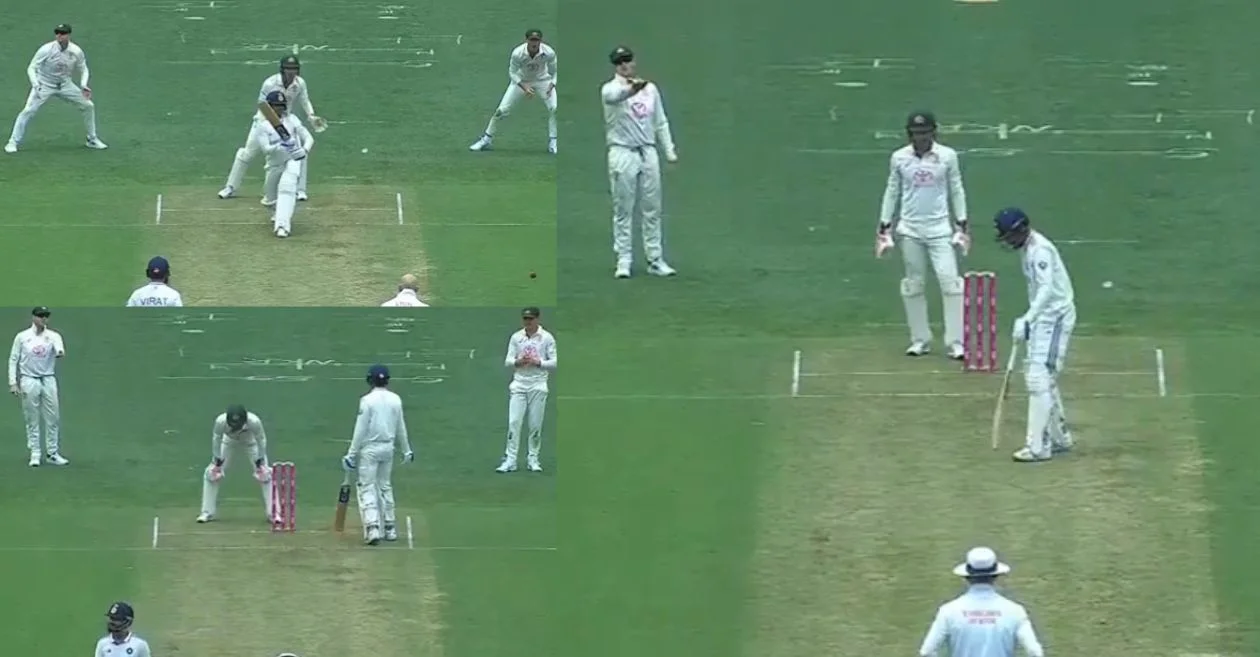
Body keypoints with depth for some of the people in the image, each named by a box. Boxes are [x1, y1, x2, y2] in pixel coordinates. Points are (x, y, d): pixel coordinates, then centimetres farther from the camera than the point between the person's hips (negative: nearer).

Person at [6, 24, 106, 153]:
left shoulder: (76, 51, -12)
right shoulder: (46, 50, -22)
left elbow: (83, 69, 5)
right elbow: (32, 68, -16)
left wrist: (84, 86, -14)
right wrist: (36, 85, -33)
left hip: (65, 85, 4)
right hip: (44, 85, -4)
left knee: (88, 106, 1)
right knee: (28, 111, -20)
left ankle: (92, 140, 19)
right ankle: (13, 143, -9)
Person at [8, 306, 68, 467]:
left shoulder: (53, 336, 4)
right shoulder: (22, 337, 2)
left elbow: (59, 346, -17)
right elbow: (13, 360, 4)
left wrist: (60, 352, -43)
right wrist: (13, 383, -4)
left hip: (48, 380, 1)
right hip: (29, 381, -1)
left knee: (53, 418, 1)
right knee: (32, 419, 1)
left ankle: (53, 453, 10)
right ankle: (35, 454, 6)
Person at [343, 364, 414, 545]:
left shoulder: (367, 400, -13)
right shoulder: (395, 400, 2)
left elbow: (360, 429, -14)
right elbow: (401, 428, 10)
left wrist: (352, 453, -9)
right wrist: (406, 450, 21)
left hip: (369, 449, -5)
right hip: (388, 447, 5)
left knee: (367, 488, -4)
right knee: (385, 486, 17)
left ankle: (373, 528, -18)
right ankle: (390, 528, 19)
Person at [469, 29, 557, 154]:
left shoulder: (549, 53, -28)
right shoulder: (517, 53, -31)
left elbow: (554, 72, -10)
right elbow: (512, 73, -16)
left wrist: (551, 86, -26)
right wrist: (524, 87, -30)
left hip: (543, 80, 0)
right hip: (521, 80, 0)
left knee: (554, 108, -19)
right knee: (502, 109, -6)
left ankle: (552, 143, -3)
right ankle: (486, 139, 13)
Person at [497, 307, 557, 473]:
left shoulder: (546, 338, 0)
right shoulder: (516, 337, 6)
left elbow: (554, 362, -2)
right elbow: (507, 362, 5)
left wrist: (538, 362, -18)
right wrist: (518, 362, -16)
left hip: (538, 386, -1)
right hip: (519, 383, 1)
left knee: (536, 424, 1)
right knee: (514, 422, -7)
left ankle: (533, 458, 13)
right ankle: (510, 459, -7)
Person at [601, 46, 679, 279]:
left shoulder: (650, 88, 11)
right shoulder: (610, 89, -6)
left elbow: (661, 122, 15)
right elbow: (614, 95, -32)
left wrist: (669, 149, 5)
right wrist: (631, 88, -52)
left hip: (648, 153, 4)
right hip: (623, 154, -4)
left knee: (652, 209, 6)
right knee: (623, 210, -2)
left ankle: (655, 260, 10)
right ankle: (623, 260, 2)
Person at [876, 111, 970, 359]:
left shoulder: (947, 156, -2)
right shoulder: (899, 158, 1)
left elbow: (956, 191, 4)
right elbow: (892, 192, 9)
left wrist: (961, 225, 1)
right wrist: (884, 227, 6)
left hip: (940, 228, -2)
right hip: (910, 229, 2)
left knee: (950, 282, -11)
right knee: (913, 285, 5)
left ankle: (955, 343, -10)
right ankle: (920, 340, 15)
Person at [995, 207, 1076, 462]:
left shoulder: (1039, 250, -21)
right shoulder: (1026, 248, 10)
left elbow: (1047, 290, -32)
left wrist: (1027, 320, -40)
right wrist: (1027, 320, 13)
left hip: (1056, 316, -11)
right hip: (1041, 317, 11)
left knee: (1040, 378, -14)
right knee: (1035, 376, 18)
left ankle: (1038, 446, -14)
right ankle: (1060, 438, 29)